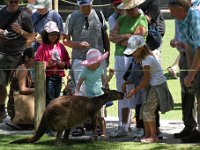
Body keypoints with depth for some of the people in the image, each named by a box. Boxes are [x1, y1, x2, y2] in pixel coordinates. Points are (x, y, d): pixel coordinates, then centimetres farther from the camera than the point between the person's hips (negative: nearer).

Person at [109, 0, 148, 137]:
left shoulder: (142, 21, -5)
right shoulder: (122, 19, 16)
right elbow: (112, 36, 6)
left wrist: (119, 39, -1)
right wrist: (126, 36, -9)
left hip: (134, 59, -7)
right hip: (119, 58, 7)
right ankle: (123, 127, 15)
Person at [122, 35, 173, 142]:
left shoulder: (147, 60, -22)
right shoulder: (141, 58, 7)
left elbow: (146, 80, -20)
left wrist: (134, 91, -15)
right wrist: (125, 83, 9)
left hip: (157, 86, -10)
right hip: (151, 86, 10)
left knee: (148, 110, -9)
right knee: (144, 110, 10)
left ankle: (153, 136, -2)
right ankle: (147, 134, 17)